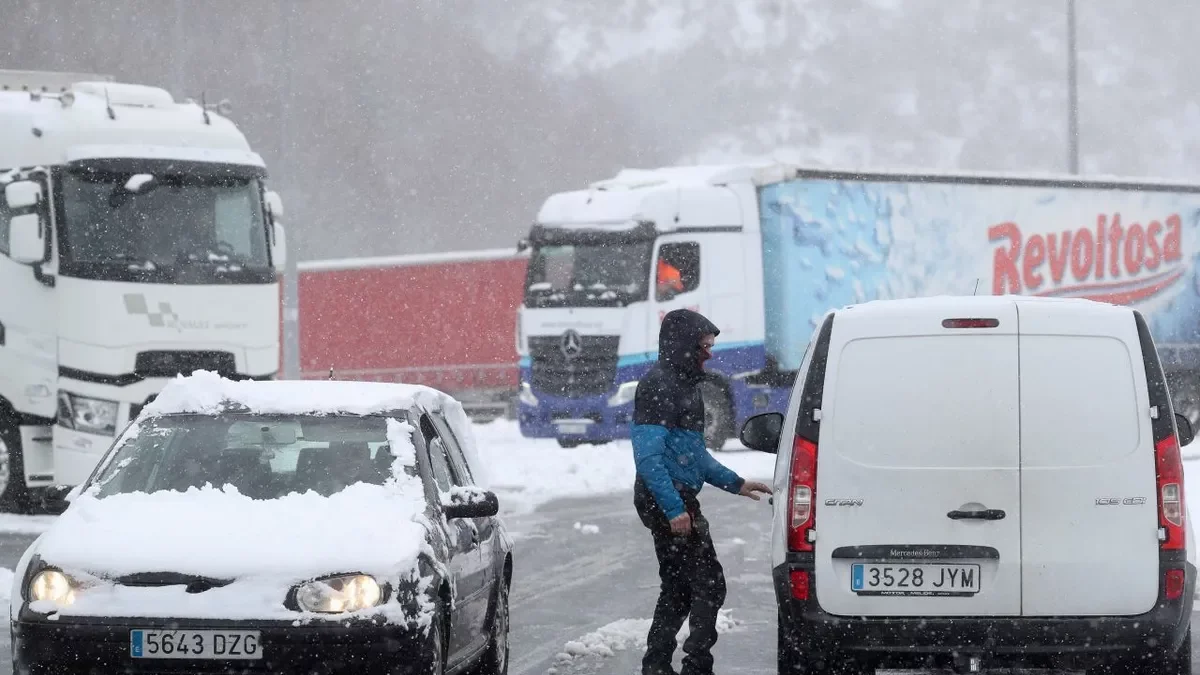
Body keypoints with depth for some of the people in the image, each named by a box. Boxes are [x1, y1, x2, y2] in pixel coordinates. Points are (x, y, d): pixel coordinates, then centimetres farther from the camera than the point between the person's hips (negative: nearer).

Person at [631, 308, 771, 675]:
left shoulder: (683, 384, 18)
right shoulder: (658, 386, -15)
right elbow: (648, 454, -22)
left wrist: (735, 483, 23)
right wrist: (674, 509, -27)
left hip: (678, 501, 10)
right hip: (668, 502, -10)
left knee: (677, 589, 13)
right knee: (709, 586, -9)